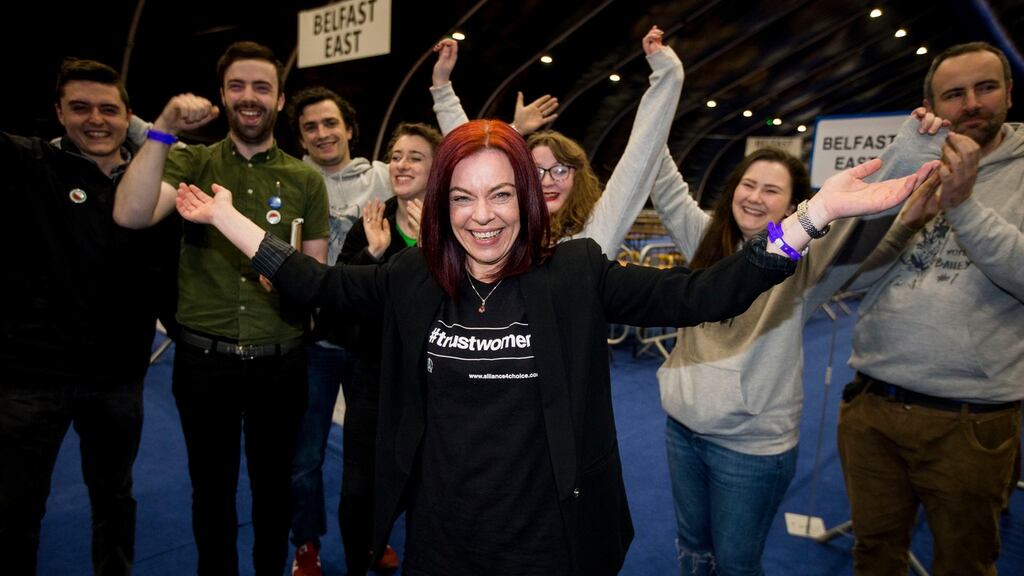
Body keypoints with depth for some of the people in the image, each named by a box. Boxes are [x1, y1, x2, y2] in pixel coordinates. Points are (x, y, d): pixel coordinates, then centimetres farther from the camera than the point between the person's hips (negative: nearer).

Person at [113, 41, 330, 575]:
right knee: (212, 487, 18)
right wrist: (161, 130, -25)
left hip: (280, 363, 1)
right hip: (203, 359, 0)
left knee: (273, 484, 18)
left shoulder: (306, 180, 1)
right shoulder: (190, 162, 0)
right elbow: (130, 215, -19)